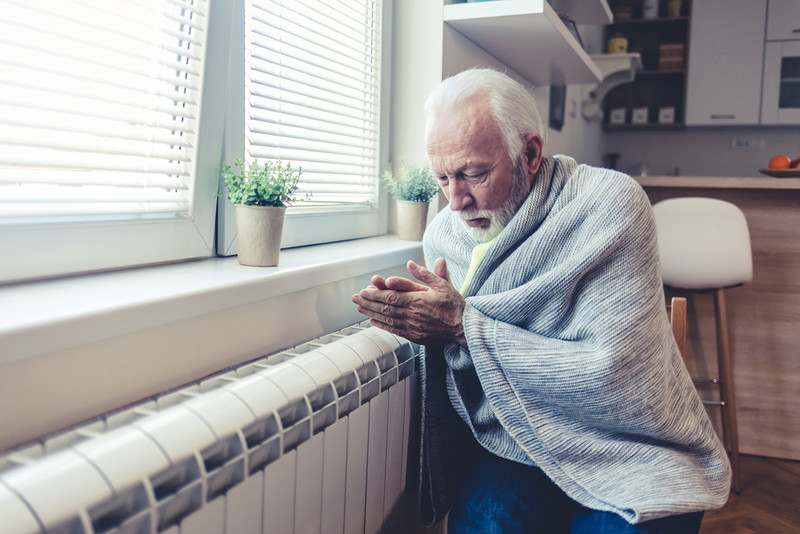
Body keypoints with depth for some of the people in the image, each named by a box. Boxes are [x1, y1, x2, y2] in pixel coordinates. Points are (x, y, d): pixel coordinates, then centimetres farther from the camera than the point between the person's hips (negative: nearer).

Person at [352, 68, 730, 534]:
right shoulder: (443, 234, 0)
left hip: (628, 449, -2)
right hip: (516, 448, 3)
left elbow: (612, 371, -23)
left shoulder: (610, 203, -15)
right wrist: (422, 319, -14)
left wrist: (465, 327, -23)